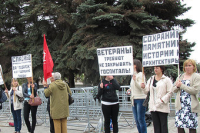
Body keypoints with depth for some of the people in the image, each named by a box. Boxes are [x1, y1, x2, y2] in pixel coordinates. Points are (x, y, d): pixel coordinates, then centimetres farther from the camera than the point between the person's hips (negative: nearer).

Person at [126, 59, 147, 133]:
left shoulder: (140, 74, -10)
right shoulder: (133, 75, 17)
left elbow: (141, 87, -18)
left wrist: (135, 80, -30)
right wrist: (130, 90, 10)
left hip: (140, 99, -9)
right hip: (134, 99, 9)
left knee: (141, 119, -6)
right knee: (136, 120, 11)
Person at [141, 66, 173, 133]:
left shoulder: (166, 79, -3)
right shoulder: (151, 79, 13)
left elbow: (170, 92, -7)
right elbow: (146, 90, 13)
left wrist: (162, 100, -15)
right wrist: (143, 87, -8)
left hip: (162, 107, -5)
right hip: (153, 106, 5)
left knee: (163, 125, -1)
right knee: (156, 125, 10)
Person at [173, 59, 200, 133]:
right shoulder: (180, 77, 18)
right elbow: (174, 90, 17)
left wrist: (182, 85, -11)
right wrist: (177, 86, -5)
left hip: (191, 106, -5)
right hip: (180, 105, 5)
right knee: (179, 126, 2)